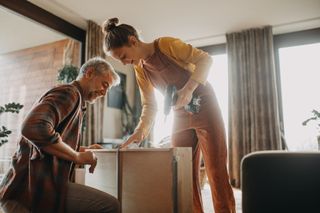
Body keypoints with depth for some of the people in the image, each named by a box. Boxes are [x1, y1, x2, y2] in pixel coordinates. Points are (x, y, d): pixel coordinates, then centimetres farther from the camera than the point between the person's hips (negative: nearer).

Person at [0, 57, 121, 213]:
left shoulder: (74, 100, 23)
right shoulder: (70, 92, -8)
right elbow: (34, 128, -27)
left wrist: (84, 150, 14)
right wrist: (78, 156, -17)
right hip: (32, 187, -10)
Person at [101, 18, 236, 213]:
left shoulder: (166, 44, -14)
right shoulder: (140, 70, 5)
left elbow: (205, 59, -13)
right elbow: (149, 105, 6)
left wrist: (189, 88, -27)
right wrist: (140, 130, -9)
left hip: (205, 108, -6)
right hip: (180, 116, 7)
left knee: (216, 171, -6)